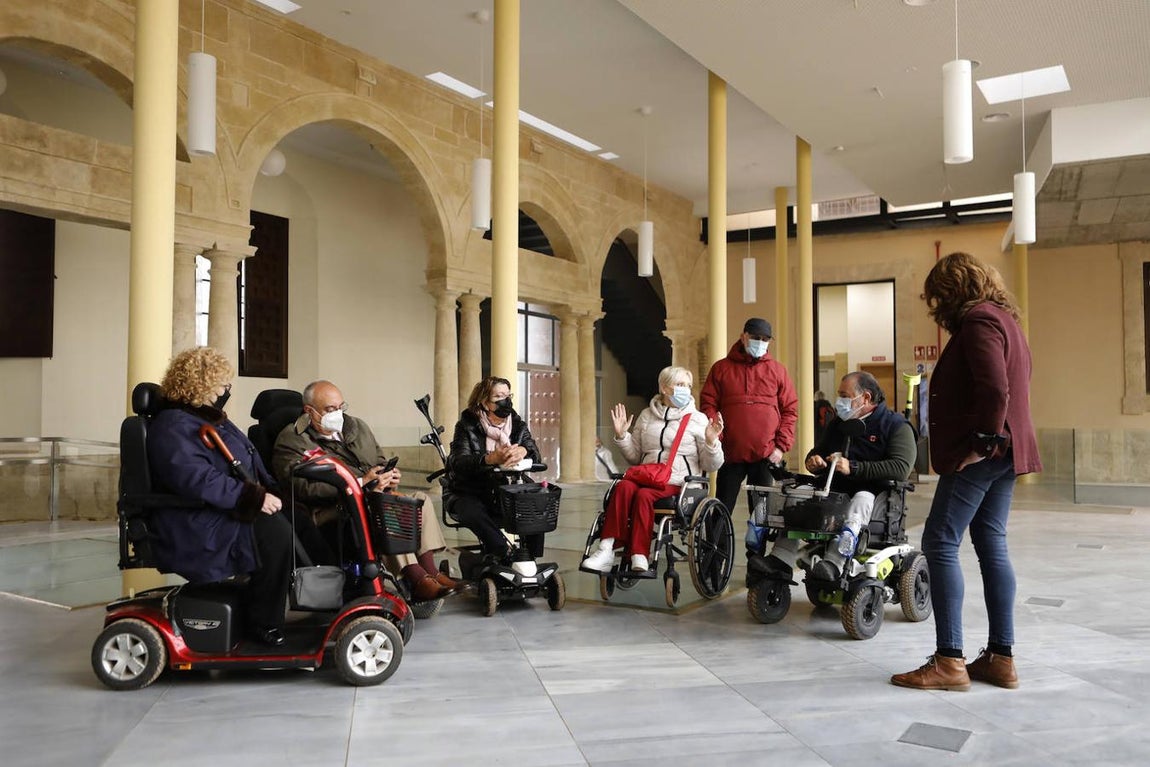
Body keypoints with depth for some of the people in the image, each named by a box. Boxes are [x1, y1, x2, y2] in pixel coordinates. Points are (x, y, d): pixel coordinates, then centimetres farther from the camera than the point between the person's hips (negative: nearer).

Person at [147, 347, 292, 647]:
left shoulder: (212, 420, 19)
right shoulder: (174, 427, -13)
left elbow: (250, 465, 25)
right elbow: (195, 478, -27)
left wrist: (272, 493, 8)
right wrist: (252, 497, -29)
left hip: (226, 515, 10)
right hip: (198, 532, -10)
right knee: (277, 533, -26)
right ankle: (263, 623, -15)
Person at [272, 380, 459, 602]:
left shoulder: (358, 426, 22)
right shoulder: (291, 442, -2)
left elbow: (381, 462, 29)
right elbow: (306, 489, -16)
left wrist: (390, 476, 2)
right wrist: (360, 483, -21)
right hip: (330, 510, -7)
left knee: (421, 498, -12)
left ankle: (430, 572, -20)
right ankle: (415, 578, -34)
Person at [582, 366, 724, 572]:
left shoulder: (698, 419, 8)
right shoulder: (647, 416, 18)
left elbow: (711, 465, 5)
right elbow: (634, 456, 22)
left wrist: (711, 441, -13)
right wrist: (621, 435, 8)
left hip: (679, 484, -3)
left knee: (644, 495, -33)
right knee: (624, 486, -30)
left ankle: (638, 557, -33)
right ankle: (607, 551, -36)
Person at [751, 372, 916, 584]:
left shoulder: (896, 425, -2)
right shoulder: (838, 423, 19)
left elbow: (901, 467, -17)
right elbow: (818, 451, 29)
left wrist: (853, 468, -23)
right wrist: (812, 461, 2)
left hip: (875, 492, -6)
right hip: (835, 490, 6)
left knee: (862, 499, -37)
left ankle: (834, 562, -51)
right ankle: (781, 560, -28)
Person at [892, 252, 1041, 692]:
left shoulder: (978, 321, -12)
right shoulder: (1002, 318, 19)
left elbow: (995, 391, -23)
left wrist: (981, 440, -15)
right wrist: (989, 440, 16)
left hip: (977, 454, -10)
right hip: (1005, 452, 10)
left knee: (940, 544, -7)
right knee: (992, 545, 11)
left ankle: (949, 661, -6)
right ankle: (1001, 657, 15)